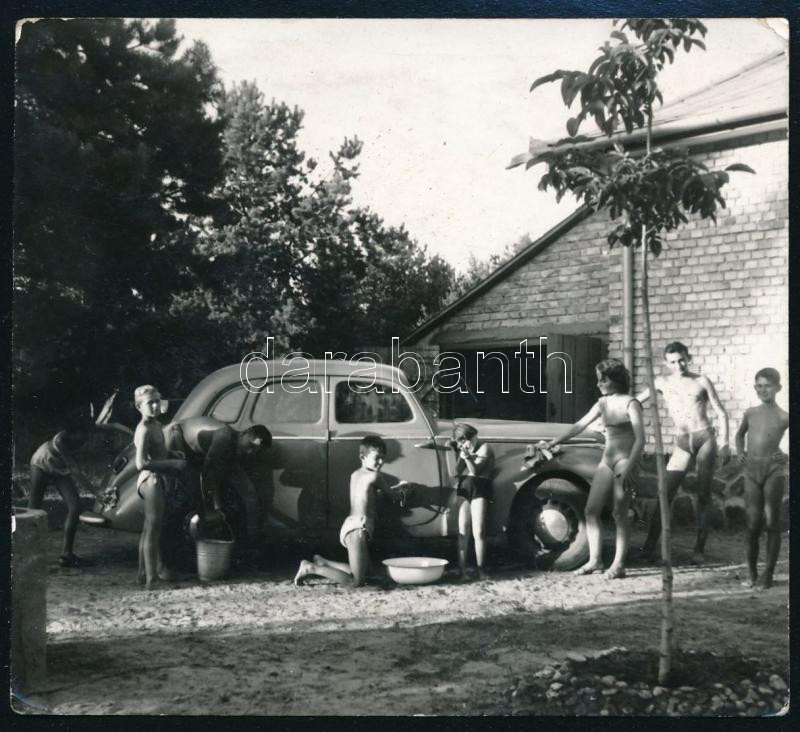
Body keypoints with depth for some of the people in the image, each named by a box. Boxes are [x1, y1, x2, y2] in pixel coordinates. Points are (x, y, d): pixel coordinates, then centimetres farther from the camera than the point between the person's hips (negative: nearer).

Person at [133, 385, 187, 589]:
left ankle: (145, 572, 29)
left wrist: (173, 455, 6)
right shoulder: (144, 430, -19)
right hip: (151, 480, -10)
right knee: (152, 529, -6)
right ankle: (151, 577, -1)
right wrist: (172, 464, -23)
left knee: (151, 528, 18)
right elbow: (141, 464, -28)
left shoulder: (156, 425, 10)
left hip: (158, 480, 10)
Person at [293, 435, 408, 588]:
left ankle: (321, 562, 21)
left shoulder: (355, 474, 16)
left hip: (349, 524, 10)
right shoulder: (375, 476, -9)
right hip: (358, 528, -10)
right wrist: (399, 488, 28)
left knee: (364, 571, 24)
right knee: (355, 581, -11)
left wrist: (397, 486, 33)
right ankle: (311, 568, -12)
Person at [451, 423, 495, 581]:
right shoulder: (463, 449, 19)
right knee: (463, 531, 0)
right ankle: (461, 569, 0)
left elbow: (475, 470, -11)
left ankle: (481, 570, -7)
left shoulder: (484, 447, 1)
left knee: (478, 532, -10)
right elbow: (457, 471, 11)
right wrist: (459, 454, 4)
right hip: (463, 488, 5)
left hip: (479, 489, -5)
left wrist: (467, 456, -24)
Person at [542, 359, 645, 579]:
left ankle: (619, 565, -5)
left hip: (625, 460, -7)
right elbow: (580, 425, 16)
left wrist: (628, 468, -25)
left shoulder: (630, 403, -8)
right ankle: (595, 560, 8)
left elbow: (640, 439, -15)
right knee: (591, 510, 1)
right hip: (606, 461, 7)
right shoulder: (603, 403, 11)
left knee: (620, 514, -9)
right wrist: (554, 442, 11)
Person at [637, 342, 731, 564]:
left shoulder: (702, 381, 2)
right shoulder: (662, 383, 7)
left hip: (705, 439, -2)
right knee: (666, 494, -7)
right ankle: (650, 545, -6)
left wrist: (724, 443, -5)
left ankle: (699, 549, 5)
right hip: (682, 443, 2)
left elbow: (721, 413, 3)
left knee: (703, 495, 0)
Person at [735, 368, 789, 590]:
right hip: (752, 471, 3)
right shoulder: (750, 413, 10)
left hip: (773, 470, -3)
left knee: (771, 522, 1)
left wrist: (786, 457, -11)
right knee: (753, 523, 3)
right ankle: (752, 573, 13)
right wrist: (739, 452, 12)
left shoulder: (783, 418, -2)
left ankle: (768, 574, 8)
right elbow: (740, 433, 28)